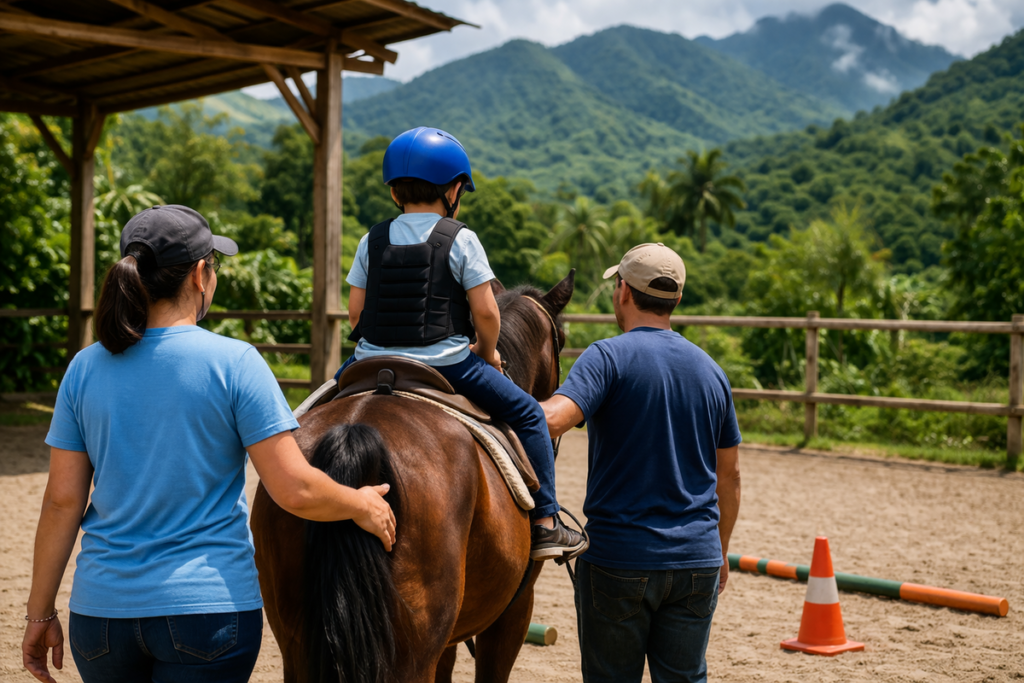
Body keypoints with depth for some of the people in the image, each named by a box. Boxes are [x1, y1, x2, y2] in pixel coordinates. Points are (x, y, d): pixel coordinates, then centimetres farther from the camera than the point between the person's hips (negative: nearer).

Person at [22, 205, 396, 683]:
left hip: (101, 608, 4)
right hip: (209, 608, -4)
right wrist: (362, 506, 6)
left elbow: (62, 501, 1)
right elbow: (295, 491, -14)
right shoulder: (234, 362, -11)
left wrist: (41, 613, 10)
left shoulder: (85, 368, 0)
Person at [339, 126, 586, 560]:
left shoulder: (372, 240, 7)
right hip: (446, 363, -4)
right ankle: (544, 525, 10)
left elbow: (355, 311, 7)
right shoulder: (460, 240, -4)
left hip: (372, 362, 4)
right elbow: (485, 313, -7)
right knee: (528, 414, 13)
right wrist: (487, 354, 11)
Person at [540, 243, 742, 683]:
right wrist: (720, 553, 23)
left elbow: (553, 419, -27)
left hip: (618, 559, -4)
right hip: (697, 560, 4)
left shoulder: (608, 357, -9)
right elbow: (729, 476, 14)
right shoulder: (710, 370, 8)